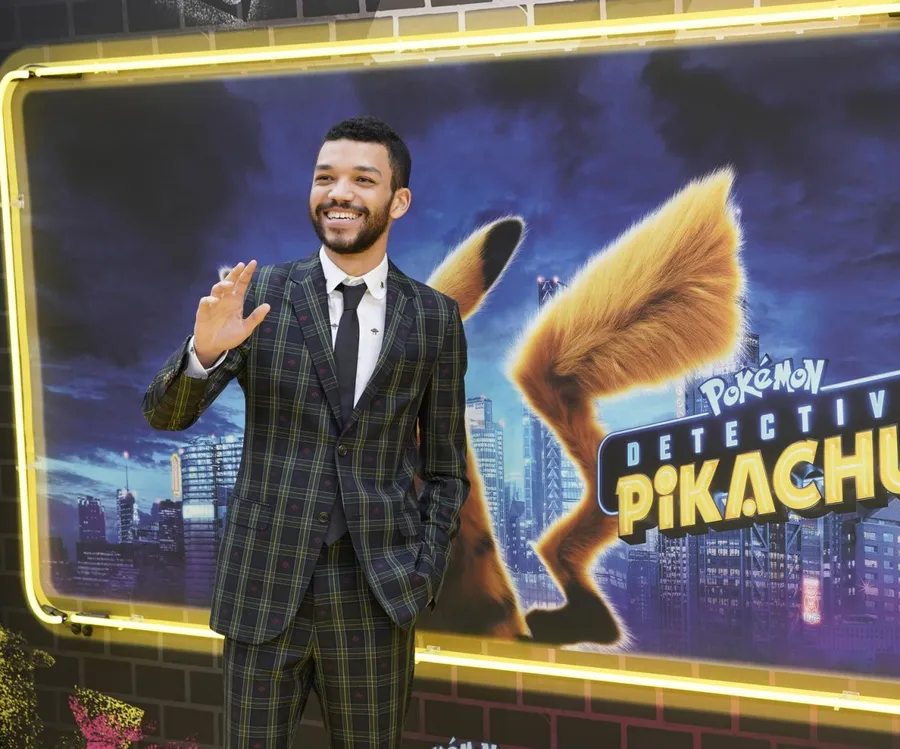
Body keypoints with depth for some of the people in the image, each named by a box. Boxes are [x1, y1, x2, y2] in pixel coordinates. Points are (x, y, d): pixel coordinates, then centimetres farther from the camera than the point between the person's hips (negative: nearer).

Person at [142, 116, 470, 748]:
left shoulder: (436, 317, 1)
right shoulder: (259, 295, -1)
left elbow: (446, 465, 8)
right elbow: (166, 414, -3)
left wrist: (425, 575, -2)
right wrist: (204, 349, -23)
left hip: (377, 599, 0)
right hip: (265, 591, 0)